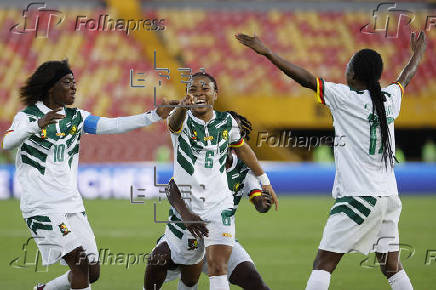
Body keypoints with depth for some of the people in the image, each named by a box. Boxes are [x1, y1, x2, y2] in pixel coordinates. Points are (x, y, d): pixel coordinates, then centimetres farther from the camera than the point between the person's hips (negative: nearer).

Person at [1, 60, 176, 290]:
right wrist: (37, 126, -38)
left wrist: (155, 115, -10)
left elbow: (114, 125, 0)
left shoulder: (76, 117, 11)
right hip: (42, 207, -6)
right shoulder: (28, 116, -4)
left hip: (72, 205, 6)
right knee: (79, 261, -20)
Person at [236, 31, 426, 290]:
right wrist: (418, 53, 52)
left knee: (323, 263, -5)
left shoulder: (346, 97, -6)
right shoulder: (390, 98, 11)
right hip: (389, 197, 6)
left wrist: (267, 53, -5)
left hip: (358, 197, -6)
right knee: (392, 267, 12)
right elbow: (406, 76, 31)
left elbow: (306, 79, -8)